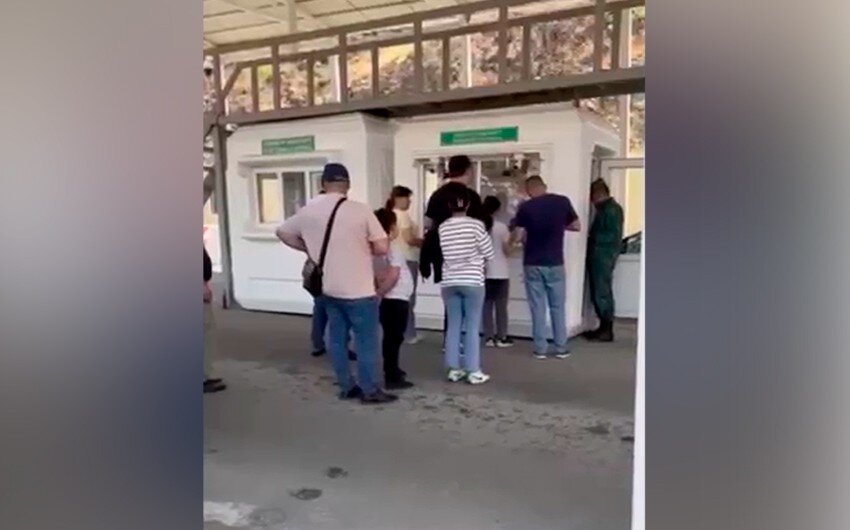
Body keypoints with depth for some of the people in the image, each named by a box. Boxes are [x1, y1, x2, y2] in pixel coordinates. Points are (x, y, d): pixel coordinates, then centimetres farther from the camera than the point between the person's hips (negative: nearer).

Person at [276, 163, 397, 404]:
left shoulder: (308, 211, 1)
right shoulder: (360, 210, -14)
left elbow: (283, 232, 15)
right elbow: (382, 248, -14)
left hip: (328, 288, 6)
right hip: (358, 289, -5)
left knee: (336, 337, 15)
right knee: (366, 340, 5)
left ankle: (347, 386, 24)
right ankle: (370, 390, 12)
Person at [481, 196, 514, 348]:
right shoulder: (501, 227, -10)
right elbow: (507, 251, -7)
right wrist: (510, 241, 10)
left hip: (484, 272, 3)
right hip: (500, 273, -3)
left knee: (486, 305, 8)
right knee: (501, 305, 6)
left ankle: (489, 337, 10)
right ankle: (501, 337, 11)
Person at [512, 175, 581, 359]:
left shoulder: (525, 207, -8)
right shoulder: (562, 202, -3)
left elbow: (517, 236, -7)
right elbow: (577, 226, 5)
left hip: (532, 264, -1)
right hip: (555, 264, 1)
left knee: (538, 307, 6)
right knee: (558, 307, 11)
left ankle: (540, 348, 10)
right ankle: (561, 348, 15)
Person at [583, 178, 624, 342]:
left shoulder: (611, 209, -12)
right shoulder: (605, 208, 17)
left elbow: (612, 236, -18)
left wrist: (591, 239, -12)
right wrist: (592, 239, 6)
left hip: (603, 256, -10)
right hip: (599, 256, 10)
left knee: (602, 293, -6)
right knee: (598, 292, 11)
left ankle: (607, 330, -1)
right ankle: (604, 327, 17)